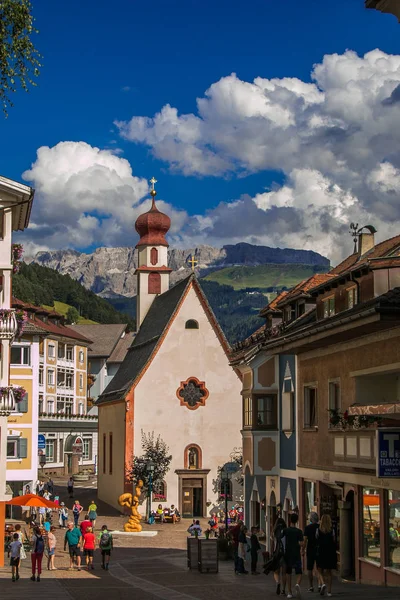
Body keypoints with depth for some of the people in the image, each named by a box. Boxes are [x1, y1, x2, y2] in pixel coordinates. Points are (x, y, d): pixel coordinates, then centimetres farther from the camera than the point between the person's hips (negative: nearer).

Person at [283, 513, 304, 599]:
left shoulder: (285, 530, -1)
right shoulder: (299, 531, -7)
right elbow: (302, 543, -12)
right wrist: (302, 550, 6)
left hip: (287, 554, 2)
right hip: (296, 555, -2)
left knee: (288, 573, 13)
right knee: (299, 572, 2)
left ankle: (289, 592, 12)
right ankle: (297, 584, -30)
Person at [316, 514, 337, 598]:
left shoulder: (318, 530, -5)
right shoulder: (332, 531, -3)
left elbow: (316, 541, -1)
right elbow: (334, 542, 0)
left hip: (320, 553, -2)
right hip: (330, 553, 2)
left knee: (321, 571, 8)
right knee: (329, 572, 9)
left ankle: (323, 583, -20)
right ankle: (329, 591, 8)